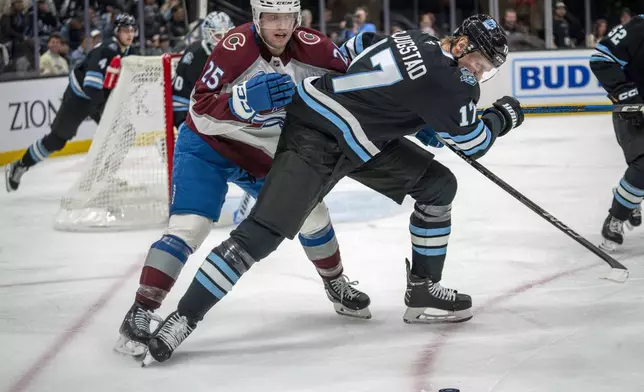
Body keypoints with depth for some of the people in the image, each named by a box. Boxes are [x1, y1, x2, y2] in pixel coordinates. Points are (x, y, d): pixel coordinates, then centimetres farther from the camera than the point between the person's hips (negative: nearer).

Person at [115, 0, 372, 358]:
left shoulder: (311, 47, -15)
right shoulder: (236, 48, -29)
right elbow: (200, 114, -30)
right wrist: (247, 98, -44)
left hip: (266, 155, 5)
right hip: (207, 148, -5)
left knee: (311, 212, 12)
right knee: (190, 227, -20)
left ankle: (336, 284, 38)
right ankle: (141, 312, -18)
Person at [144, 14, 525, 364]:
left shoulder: (421, 41, 4)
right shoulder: (443, 80, -21)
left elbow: (359, 47, 20)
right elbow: (473, 143, -9)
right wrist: (503, 116, 9)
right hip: (314, 135, -11)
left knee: (439, 185, 9)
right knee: (262, 233, -18)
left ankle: (423, 291, 19)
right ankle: (183, 318, -15)